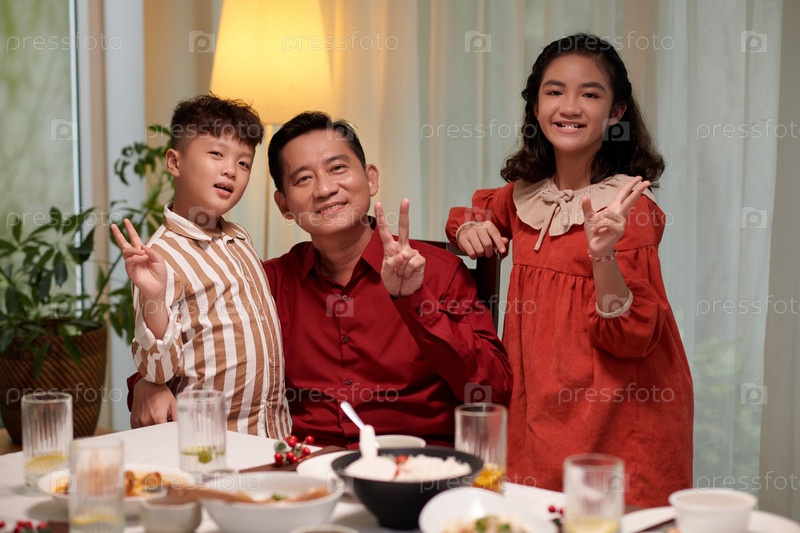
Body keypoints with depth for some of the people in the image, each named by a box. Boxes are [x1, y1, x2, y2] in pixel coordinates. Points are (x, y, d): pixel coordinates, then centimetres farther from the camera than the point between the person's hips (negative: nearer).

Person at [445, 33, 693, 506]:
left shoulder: (629, 207, -11)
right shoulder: (525, 195, 4)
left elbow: (631, 337, -15)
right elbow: (478, 210, 28)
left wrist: (603, 253, -30)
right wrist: (468, 228, 5)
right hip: (538, 417, 5)